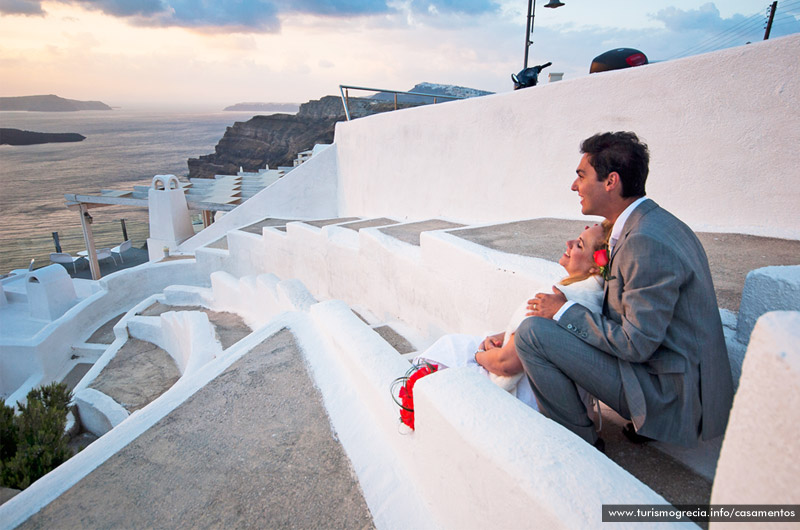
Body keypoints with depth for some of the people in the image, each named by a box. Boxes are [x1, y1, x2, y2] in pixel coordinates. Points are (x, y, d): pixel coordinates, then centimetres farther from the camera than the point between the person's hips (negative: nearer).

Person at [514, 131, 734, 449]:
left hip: (668, 392, -10)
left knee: (532, 331, -18)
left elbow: (636, 344, -23)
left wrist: (564, 312, -14)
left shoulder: (646, 242, -25)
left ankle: (580, 443, 2)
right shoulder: (655, 222, 7)